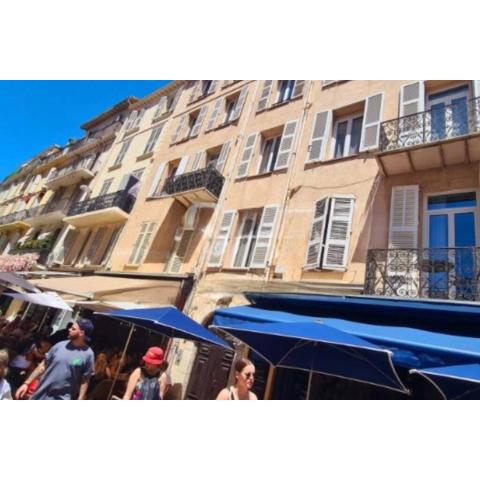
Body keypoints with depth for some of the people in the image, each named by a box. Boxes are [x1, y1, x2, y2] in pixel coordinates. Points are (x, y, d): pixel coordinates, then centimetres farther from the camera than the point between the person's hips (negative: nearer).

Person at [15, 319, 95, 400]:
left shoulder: (88, 354, -13)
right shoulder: (60, 345, -2)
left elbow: (84, 381, -8)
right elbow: (43, 365, 6)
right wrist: (26, 383, 3)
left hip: (61, 400, -4)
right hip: (41, 396, 5)